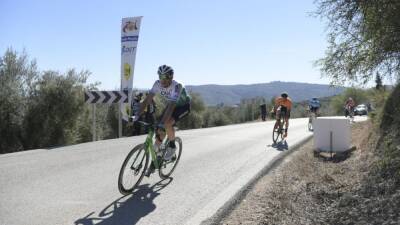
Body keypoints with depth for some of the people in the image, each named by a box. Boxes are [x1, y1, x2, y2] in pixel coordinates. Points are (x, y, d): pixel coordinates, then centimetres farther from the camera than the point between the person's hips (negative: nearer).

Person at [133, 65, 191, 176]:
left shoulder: (177, 86, -35)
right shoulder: (157, 84, -19)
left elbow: (171, 106, -44)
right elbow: (147, 99, -20)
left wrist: (162, 123, -52)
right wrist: (137, 115, -30)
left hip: (183, 106, -5)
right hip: (171, 105, 6)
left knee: (167, 123, -31)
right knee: (160, 131, -5)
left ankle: (172, 147, -5)